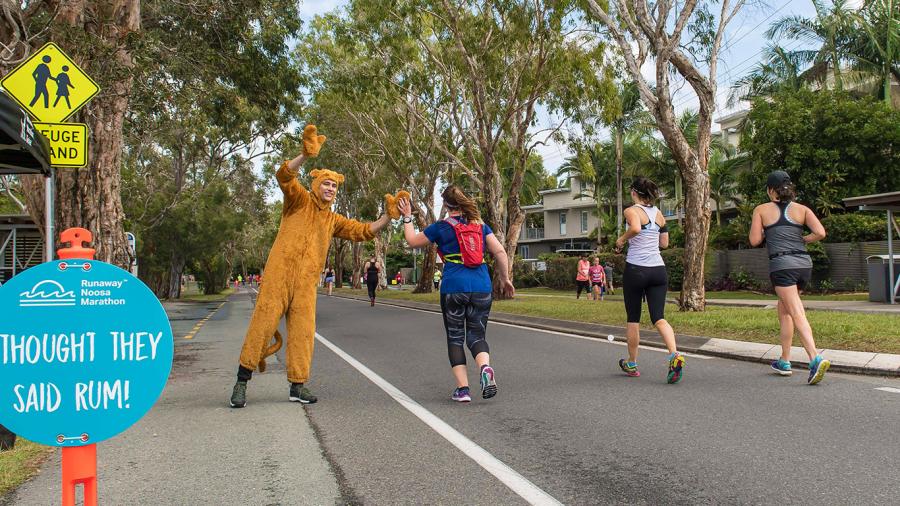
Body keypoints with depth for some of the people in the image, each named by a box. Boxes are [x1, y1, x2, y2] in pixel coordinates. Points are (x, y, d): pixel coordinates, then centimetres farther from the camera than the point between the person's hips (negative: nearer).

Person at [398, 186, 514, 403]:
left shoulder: (441, 227, 2)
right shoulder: (480, 225, 11)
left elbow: (413, 241, 14)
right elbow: (500, 252, 5)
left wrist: (407, 218, 25)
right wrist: (505, 279, 14)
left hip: (453, 288, -2)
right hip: (481, 287, 2)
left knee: (455, 337, 10)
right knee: (477, 334, 10)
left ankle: (462, 388, 2)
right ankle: (485, 367, -21)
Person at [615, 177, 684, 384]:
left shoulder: (632, 210, -7)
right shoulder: (658, 213, 12)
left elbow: (635, 228, -30)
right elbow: (664, 242, 18)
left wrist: (622, 239, -13)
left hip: (636, 269, -5)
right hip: (658, 270, 5)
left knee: (633, 319, 10)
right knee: (659, 317, 1)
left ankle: (631, 364, 21)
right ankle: (674, 355, -24)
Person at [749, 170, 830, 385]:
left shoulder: (762, 210, 3)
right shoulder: (801, 209, 9)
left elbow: (755, 240, 0)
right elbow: (820, 233, -3)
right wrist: (802, 240, 15)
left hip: (782, 265, -5)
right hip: (804, 264, 5)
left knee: (797, 314, -10)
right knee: (784, 310, 19)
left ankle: (816, 359, -28)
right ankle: (784, 361, 25)